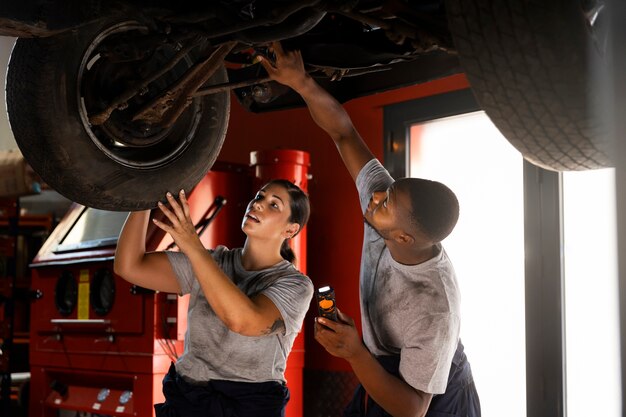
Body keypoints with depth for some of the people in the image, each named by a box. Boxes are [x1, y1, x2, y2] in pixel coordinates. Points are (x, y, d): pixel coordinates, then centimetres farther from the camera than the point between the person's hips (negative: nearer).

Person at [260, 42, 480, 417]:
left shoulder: (436, 308, -37)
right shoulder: (391, 203, -21)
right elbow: (343, 132, -14)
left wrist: (354, 352, -41)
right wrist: (300, 82, -25)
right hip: (384, 372, 6)